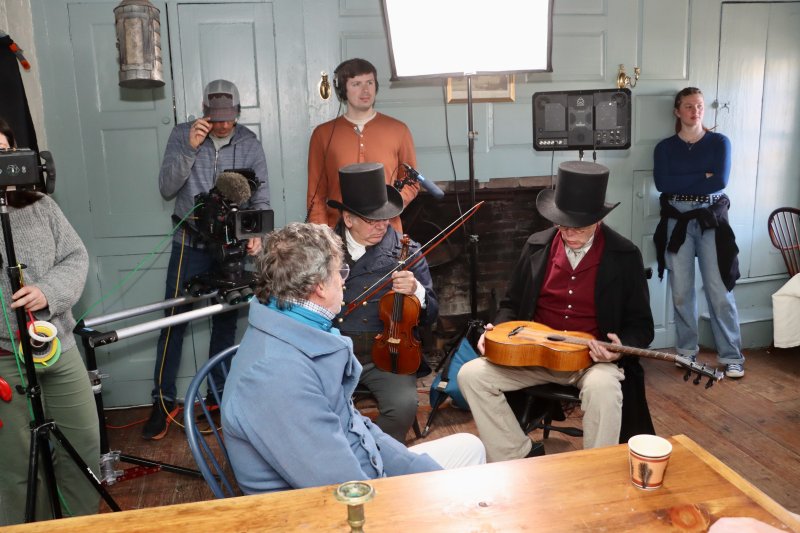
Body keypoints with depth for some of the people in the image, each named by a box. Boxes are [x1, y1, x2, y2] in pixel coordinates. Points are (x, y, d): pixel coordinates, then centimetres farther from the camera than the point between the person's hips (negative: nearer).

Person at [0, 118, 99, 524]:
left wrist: (49, 292, -16)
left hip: (60, 347, 4)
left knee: (85, 443, 12)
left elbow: (76, 257, 2)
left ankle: (85, 524, 33)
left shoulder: (41, 206, 6)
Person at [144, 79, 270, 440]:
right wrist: (190, 148, -22)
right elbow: (167, 188, -11)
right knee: (174, 319, -2)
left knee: (225, 320, 9)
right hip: (190, 243, -1)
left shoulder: (250, 144, -1)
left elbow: (261, 198, 0)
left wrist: (257, 233, -18)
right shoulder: (182, 135, -3)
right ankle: (163, 400, 9)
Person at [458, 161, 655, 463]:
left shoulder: (624, 256, -5)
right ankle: (520, 458, -2)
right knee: (471, 375, -16)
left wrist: (620, 348, -23)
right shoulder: (537, 246, 2)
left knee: (603, 387, -38)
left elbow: (640, 325, -1)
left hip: (595, 358, -3)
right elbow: (512, 304, 13)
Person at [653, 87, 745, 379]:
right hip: (677, 221, 1)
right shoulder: (665, 147, 6)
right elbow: (662, 184, -10)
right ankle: (687, 352, 19)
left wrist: (681, 183, -8)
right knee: (681, 292, 4)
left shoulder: (719, 142, 5)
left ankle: (731, 356, 7)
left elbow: (720, 181, -11)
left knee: (720, 291, -3)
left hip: (711, 220, -1)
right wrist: (702, 177, -11)